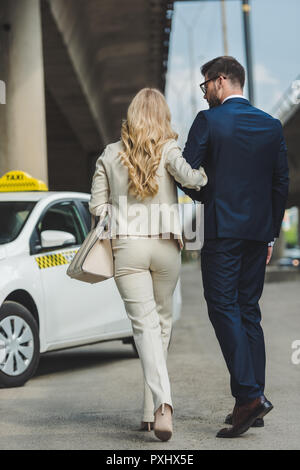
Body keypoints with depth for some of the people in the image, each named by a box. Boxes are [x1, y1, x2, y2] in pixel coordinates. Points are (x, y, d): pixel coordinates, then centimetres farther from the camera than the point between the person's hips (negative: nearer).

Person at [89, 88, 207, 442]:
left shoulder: (110, 154, 6)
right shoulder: (167, 149, -2)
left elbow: (97, 206, 6)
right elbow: (187, 176, -21)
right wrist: (203, 176, -2)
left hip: (126, 245, 0)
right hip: (165, 245, 0)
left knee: (145, 324, -5)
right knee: (162, 321, 15)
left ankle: (162, 402, -26)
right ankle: (151, 409, 18)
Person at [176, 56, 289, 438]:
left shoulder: (208, 120, -6)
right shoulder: (272, 125, 10)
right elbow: (281, 183, 11)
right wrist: (271, 234, 17)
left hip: (222, 230, -6)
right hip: (258, 229, 6)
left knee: (224, 309, -5)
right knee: (249, 311, 10)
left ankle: (249, 395, -18)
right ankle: (252, 402, 11)